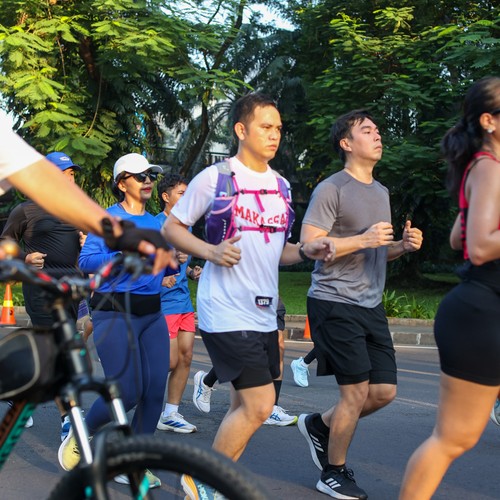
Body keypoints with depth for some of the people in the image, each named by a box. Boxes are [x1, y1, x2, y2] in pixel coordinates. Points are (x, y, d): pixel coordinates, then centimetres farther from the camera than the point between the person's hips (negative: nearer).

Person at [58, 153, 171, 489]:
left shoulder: (156, 222, 14)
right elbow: (87, 262, -15)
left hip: (152, 313, 6)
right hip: (115, 313, -6)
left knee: (155, 391, -1)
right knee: (126, 392, -11)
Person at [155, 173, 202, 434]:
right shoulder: (155, 225, -10)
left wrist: (192, 272, 7)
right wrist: (159, 279, -27)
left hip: (184, 300, 8)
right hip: (163, 302, -8)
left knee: (185, 357, 6)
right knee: (170, 361, -8)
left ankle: (170, 414, 14)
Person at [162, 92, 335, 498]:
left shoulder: (280, 185, 12)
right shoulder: (215, 178, -7)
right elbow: (172, 227, -1)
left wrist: (306, 251, -1)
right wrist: (211, 251, -17)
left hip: (264, 313, 7)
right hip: (226, 311, -7)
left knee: (246, 408, 11)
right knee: (258, 405, -11)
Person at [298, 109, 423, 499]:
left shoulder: (381, 192, 18)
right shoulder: (332, 189, -8)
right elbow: (308, 246, -15)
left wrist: (404, 245, 5)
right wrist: (363, 239, -22)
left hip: (372, 306, 8)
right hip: (336, 303, -8)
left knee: (385, 391, 5)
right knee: (357, 391, -5)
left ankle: (319, 425, 27)